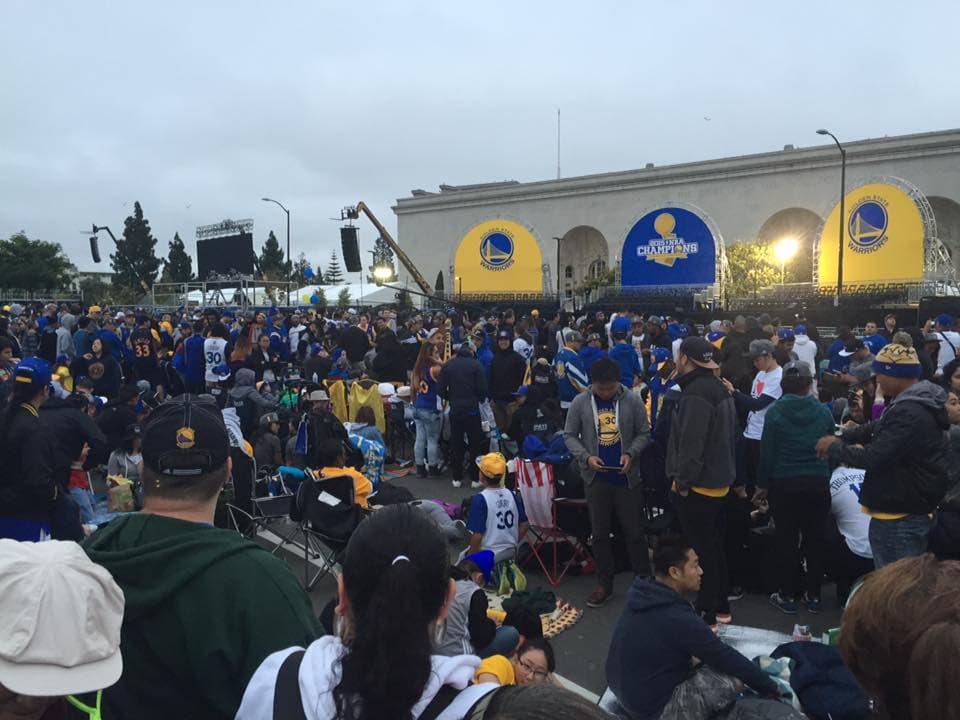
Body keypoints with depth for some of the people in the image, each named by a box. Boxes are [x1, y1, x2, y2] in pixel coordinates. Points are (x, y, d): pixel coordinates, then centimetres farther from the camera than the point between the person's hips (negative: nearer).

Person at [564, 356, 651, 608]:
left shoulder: (632, 400, -6)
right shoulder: (580, 403, -4)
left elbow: (643, 433, 1)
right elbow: (569, 435, 1)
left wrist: (630, 454, -15)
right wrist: (586, 457, -14)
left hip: (627, 477, -1)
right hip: (596, 477, 1)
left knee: (634, 532, 6)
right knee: (600, 533, 10)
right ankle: (604, 584, 23)